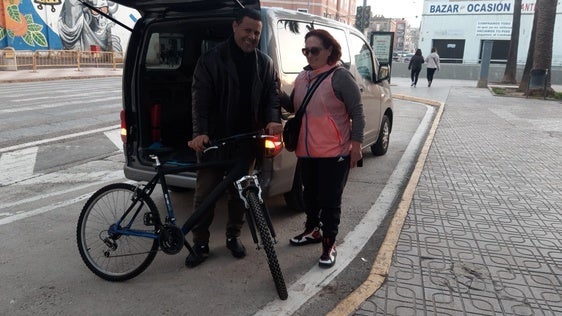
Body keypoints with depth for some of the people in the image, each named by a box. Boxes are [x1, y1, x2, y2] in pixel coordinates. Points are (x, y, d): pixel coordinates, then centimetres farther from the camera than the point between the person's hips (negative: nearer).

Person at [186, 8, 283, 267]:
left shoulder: (265, 64, 7)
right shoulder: (211, 59, -4)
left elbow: (272, 95, 7)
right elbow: (200, 98, -11)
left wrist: (272, 120, -15)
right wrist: (200, 132, -24)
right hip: (214, 139, -3)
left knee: (239, 190, 13)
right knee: (205, 192, 1)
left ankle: (233, 236, 31)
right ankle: (200, 244, 15)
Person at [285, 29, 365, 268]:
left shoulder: (340, 76, -11)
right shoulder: (302, 77, 9)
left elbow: (357, 112, -10)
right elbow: (292, 106, 18)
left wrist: (356, 144, -12)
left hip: (334, 153, -7)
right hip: (306, 151, 7)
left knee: (329, 201, 3)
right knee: (310, 194, 21)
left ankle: (329, 246, 17)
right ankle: (312, 231, 42)